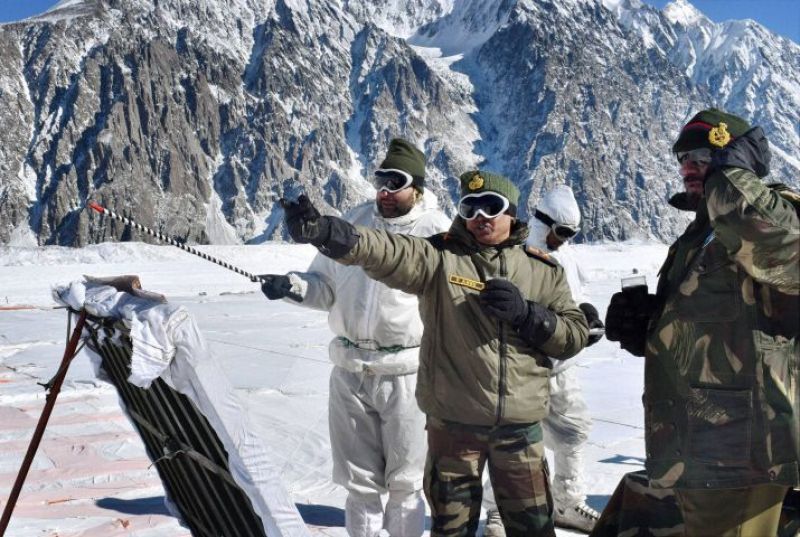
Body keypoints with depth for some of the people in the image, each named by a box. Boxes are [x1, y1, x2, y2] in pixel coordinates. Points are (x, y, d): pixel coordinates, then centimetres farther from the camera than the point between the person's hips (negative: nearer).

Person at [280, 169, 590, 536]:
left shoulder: (544, 271, 3)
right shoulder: (440, 257, -6)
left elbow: (576, 335, 2)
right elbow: (387, 252, -23)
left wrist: (525, 314, -16)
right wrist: (325, 231, -41)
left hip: (520, 426, 2)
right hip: (453, 422, -2)